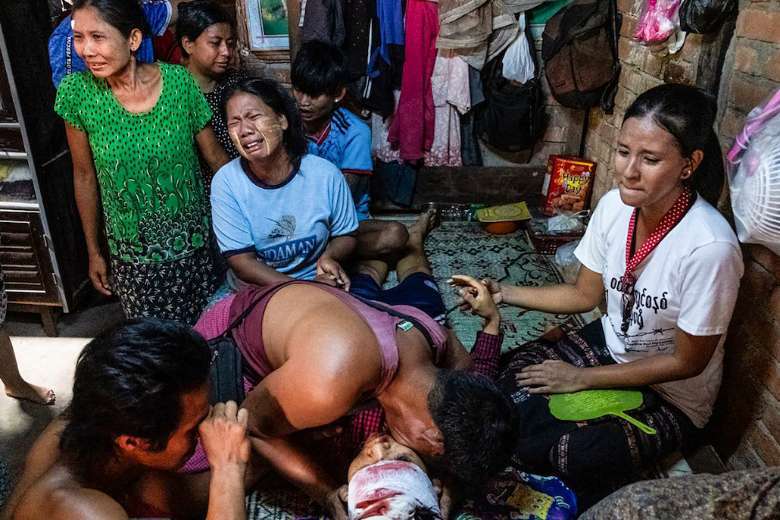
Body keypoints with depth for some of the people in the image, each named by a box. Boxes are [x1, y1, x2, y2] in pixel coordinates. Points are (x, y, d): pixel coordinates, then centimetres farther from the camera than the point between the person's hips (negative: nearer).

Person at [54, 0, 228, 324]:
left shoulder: (178, 80, -11)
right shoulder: (78, 92, -10)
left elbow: (215, 156, 0)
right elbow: (84, 176, 0)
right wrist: (94, 252, 6)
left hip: (197, 245, 1)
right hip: (133, 259, 0)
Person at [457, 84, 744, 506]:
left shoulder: (710, 248, -32)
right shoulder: (615, 205, -14)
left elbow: (687, 361, -18)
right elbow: (585, 295, 0)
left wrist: (582, 378, -16)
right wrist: (504, 294, -12)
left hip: (673, 393, -5)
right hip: (610, 343, 5)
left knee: (574, 458, -24)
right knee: (514, 384, -15)